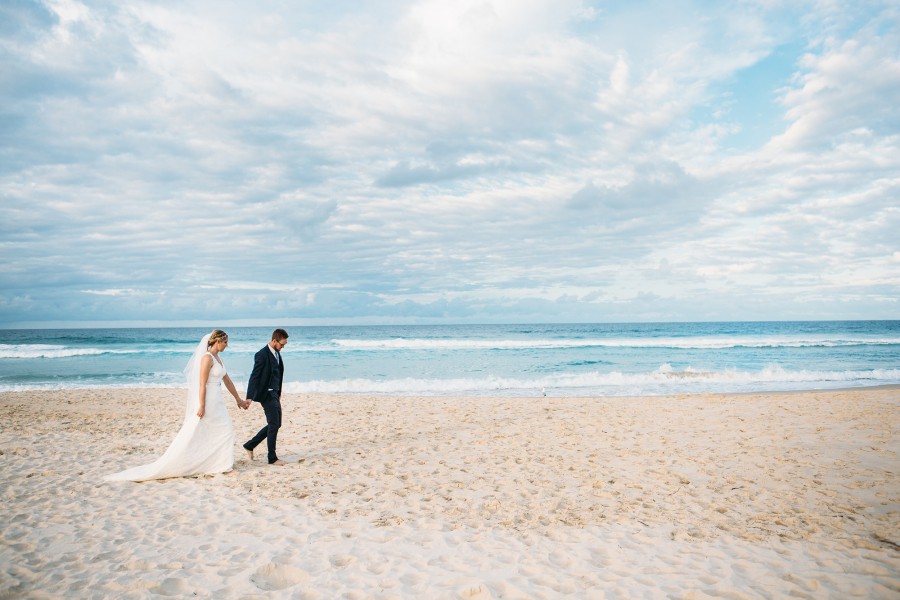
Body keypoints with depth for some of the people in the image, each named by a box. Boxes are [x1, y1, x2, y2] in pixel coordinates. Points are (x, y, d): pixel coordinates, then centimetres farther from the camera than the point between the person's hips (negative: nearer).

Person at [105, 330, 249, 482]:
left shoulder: (218, 358, 11)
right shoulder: (207, 358, -16)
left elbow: (227, 380, 19)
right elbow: (202, 385, -20)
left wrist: (239, 400, 24)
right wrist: (201, 406, -21)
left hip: (217, 402, 9)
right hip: (207, 402, -9)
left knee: (225, 432, 9)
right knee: (191, 436, -2)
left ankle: (221, 464, 16)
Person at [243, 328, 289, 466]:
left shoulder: (277, 353, 10)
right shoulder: (262, 355, -17)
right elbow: (254, 377, -18)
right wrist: (249, 397, -22)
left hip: (275, 394, 9)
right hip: (266, 395, -9)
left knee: (276, 424, 14)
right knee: (274, 425, -3)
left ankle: (250, 445, 25)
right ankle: (272, 458, 8)